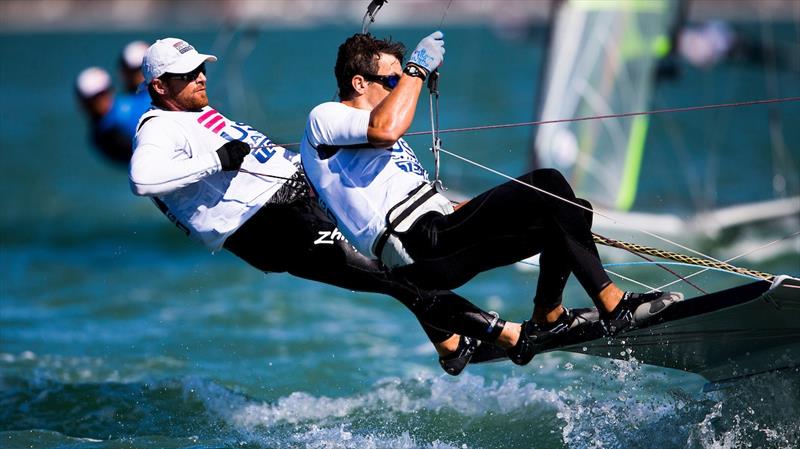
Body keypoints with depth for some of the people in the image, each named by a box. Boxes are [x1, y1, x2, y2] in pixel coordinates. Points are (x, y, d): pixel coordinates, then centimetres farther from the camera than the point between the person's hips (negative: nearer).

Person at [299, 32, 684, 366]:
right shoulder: (324, 119, 3)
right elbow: (386, 128, -20)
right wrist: (416, 68, -9)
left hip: (442, 252, 10)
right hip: (422, 249, -10)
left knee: (565, 215, 7)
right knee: (546, 185, -18)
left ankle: (547, 320, -3)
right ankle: (613, 304, -19)